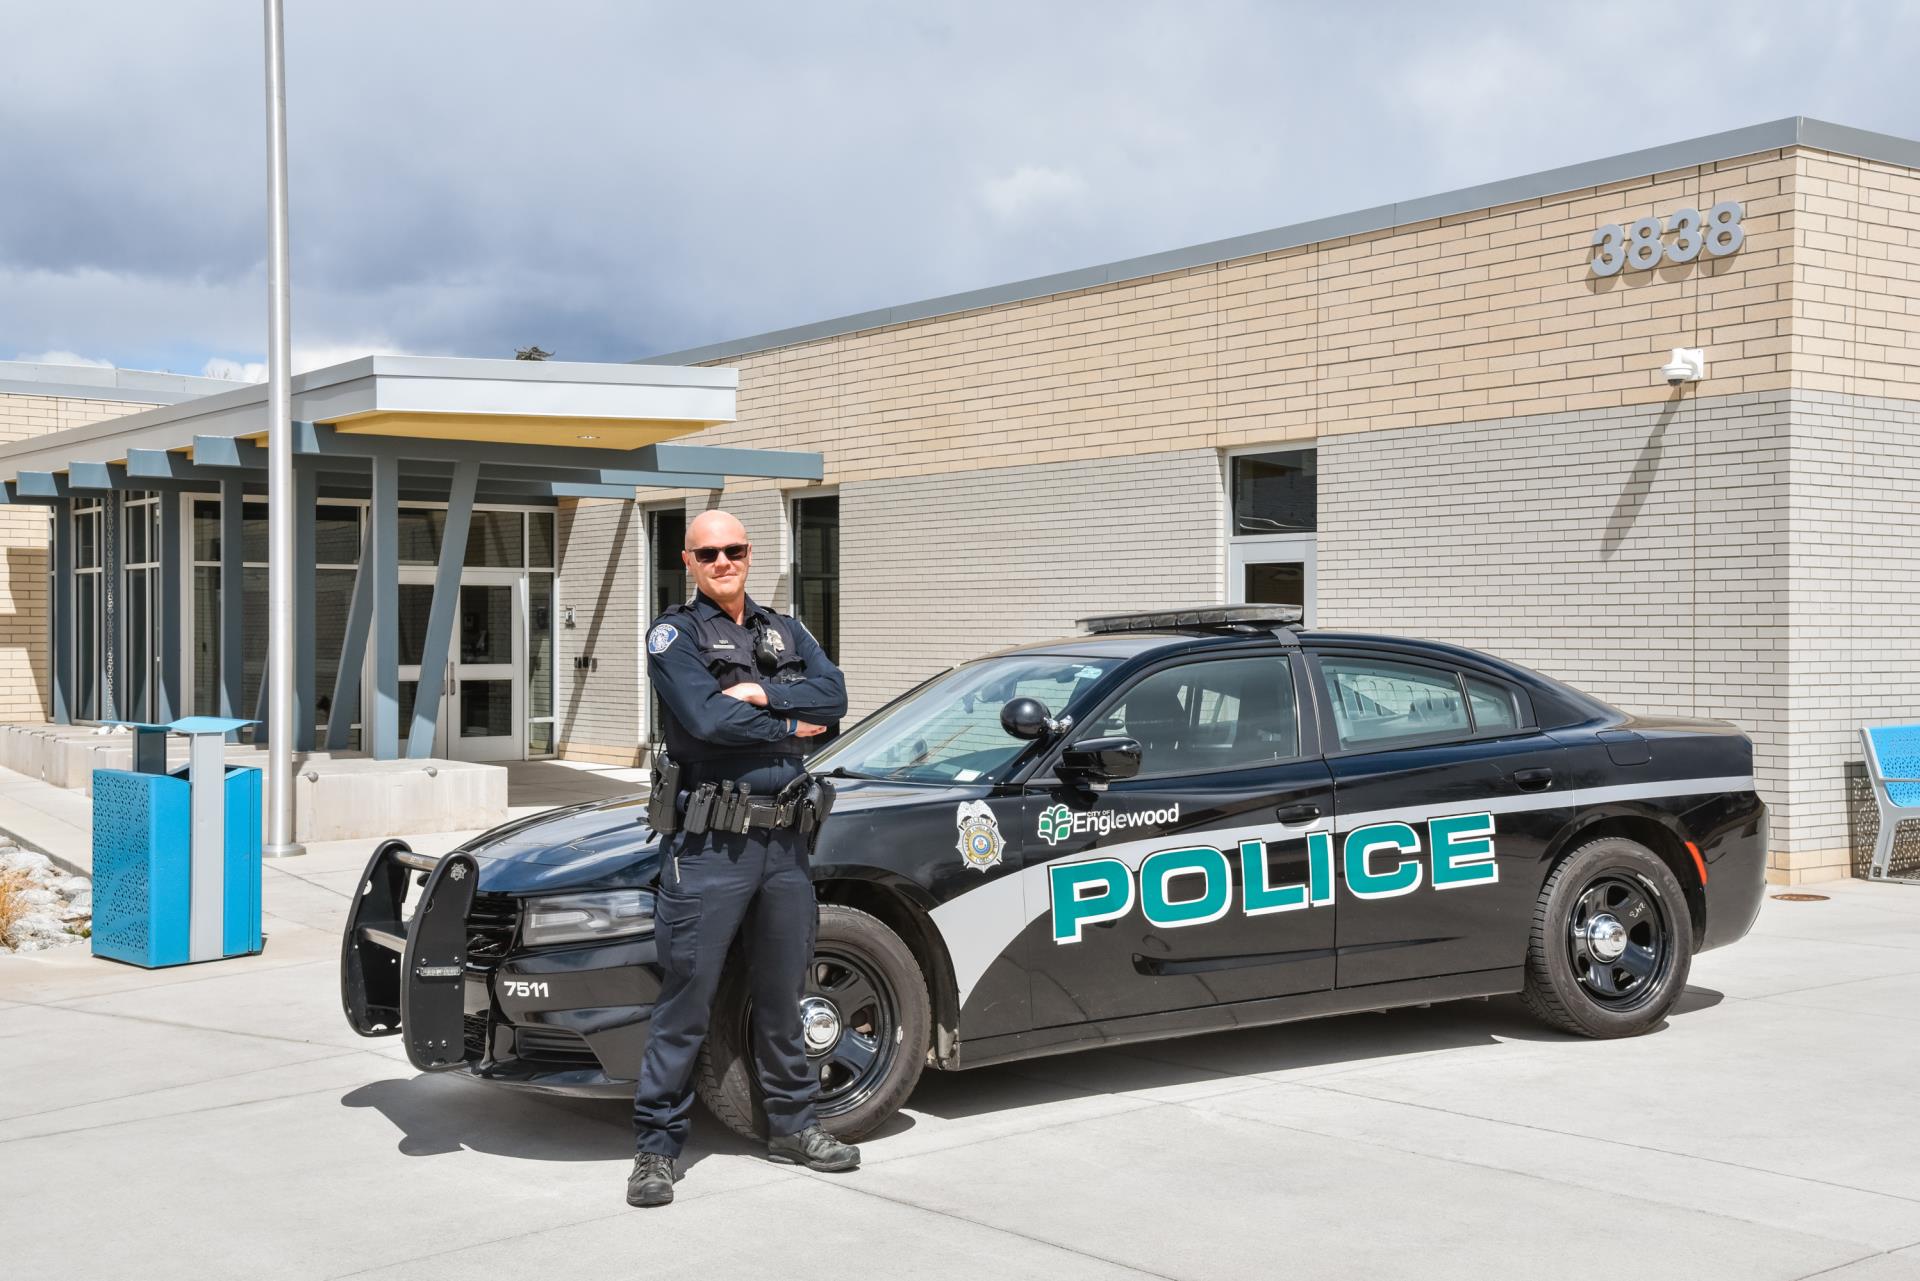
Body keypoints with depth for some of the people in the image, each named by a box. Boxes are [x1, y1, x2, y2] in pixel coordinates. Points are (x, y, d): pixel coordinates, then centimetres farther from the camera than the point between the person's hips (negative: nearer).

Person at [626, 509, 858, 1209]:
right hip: (710, 844, -5)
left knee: (782, 995, 16)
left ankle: (791, 1124, 28)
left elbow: (833, 696, 0)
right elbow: (707, 719, -16)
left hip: (785, 840, 6)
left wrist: (761, 693, -13)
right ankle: (656, 1146, 3)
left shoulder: (785, 632, 16)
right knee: (686, 1000, -4)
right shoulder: (674, 634, -1)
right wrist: (790, 725, -5)